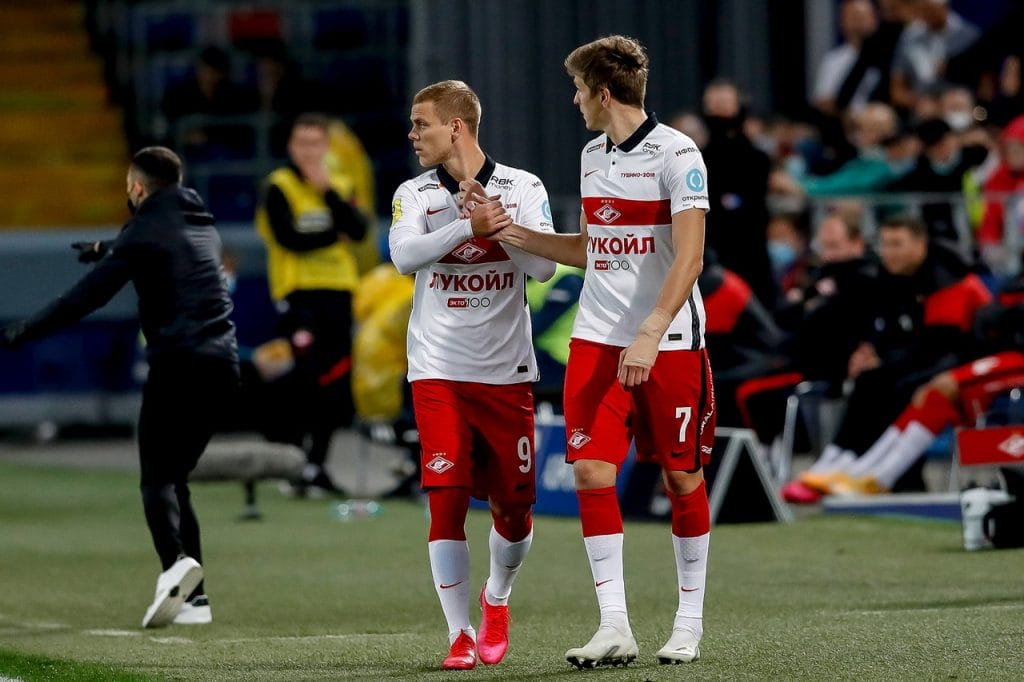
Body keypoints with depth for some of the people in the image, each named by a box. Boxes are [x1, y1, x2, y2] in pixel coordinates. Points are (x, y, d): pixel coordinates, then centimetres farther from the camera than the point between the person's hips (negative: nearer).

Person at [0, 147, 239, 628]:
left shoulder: (146, 230, -2)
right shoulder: (201, 226, 22)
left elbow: (89, 295, -11)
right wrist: (109, 251, 60)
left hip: (178, 364, -7)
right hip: (221, 366, 7)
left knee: (157, 479, -7)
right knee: (174, 477, 13)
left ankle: (176, 562, -35)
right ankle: (192, 597, 3)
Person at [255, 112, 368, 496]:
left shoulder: (339, 185, 13)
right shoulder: (279, 188, -1)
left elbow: (359, 230, -4)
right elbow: (289, 237, -14)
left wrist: (328, 190, -12)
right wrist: (335, 235, -4)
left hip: (337, 292, 5)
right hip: (297, 291, -5)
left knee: (335, 385, 5)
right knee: (305, 380, -11)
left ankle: (318, 467, 13)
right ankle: (298, 468, -9)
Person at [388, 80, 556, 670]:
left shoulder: (523, 188, 3)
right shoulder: (415, 195, 5)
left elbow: (545, 267, -8)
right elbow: (404, 255, -15)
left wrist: (501, 222, -19)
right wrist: (470, 226, -26)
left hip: (507, 371, 0)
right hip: (438, 371, 0)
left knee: (514, 505, 5)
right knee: (447, 500, -9)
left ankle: (497, 597, 34)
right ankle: (460, 633, -1)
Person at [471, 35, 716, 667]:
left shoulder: (676, 153, -10)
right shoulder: (593, 155, 13)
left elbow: (689, 258, -16)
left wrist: (650, 335, -24)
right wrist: (516, 234, 17)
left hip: (670, 343, -6)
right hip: (597, 340, 6)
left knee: (683, 477, 3)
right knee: (591, 471, -7)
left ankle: (690, 623, 17)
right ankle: (615, 628, -7)